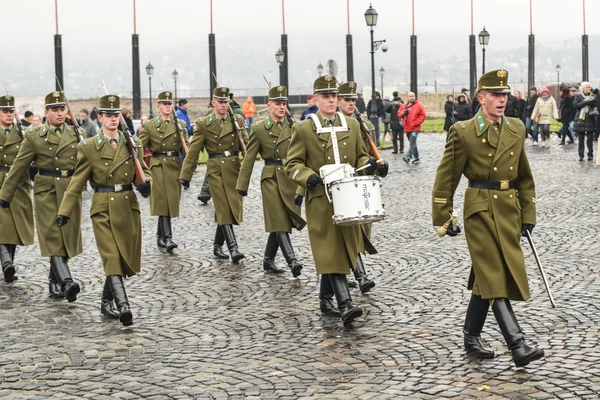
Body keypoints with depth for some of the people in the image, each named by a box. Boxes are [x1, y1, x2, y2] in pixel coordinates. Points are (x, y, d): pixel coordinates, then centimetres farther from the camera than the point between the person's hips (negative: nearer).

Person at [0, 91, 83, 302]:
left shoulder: (77, 134, 8)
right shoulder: (34, 137, 2)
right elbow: (19, 167, 2)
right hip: (46, 191, -3)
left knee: (67, 236, 6)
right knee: (52, 236, -12)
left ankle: (54, 280, 23)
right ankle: (66, 282, -21)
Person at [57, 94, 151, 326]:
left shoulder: (132, 143, 8)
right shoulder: (88, 147, 0)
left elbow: (143, 171, 15)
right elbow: (77, 183, -1)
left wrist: (145, 184, -10)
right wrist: (64, 212, -7)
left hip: (128, 207, 4)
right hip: (103, 209, -3)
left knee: (126, 259, 8)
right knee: (112, 259, -14)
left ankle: (106, 302, 25)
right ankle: (123, 306, -22)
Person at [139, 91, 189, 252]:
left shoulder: (180, 125, 9)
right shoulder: (149, 126, 3)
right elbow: (139, 148, 0)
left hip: (175, 166, 3)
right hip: (158, 167, -3)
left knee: (171, 201, 6)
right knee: (163, 201, -10)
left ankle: (160, 236, 20)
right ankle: (167, 238, -13)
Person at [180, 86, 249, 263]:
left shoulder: (238, 120, 8)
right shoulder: (203, 124, 1)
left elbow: (246, 146, 5)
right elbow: (193, 151, 1)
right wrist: (185, 176, -3)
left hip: (235, 168, 3)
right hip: (216, 170, -3)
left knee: (232, 209, 5)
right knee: (224, 210, -10)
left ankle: (217, 246, 20)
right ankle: (233, 248, -14)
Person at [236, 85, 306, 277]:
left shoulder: (293, 128, 8)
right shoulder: (259, 128, 2)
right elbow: (249, 158, 2)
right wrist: (242, 185, 0)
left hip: (290, 179, 3)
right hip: (271, 179, -3)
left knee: (279, 223, 8)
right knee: (279, 221, -10)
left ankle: (268, 260, 21)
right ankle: (292, 261, -17)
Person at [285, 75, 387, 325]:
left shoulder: (352, 126, 11)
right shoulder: (303, 130, 0)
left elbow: (360, 156, 19)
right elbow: (292, 164, 0)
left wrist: (367, 164, -4)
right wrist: (307, 176, -20)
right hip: (321, 201, -4)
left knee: (340, 252, 9)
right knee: (331, 254, -11)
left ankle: (325, 299, 23)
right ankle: (345, 304, -17)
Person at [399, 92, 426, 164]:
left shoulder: (419, 106, -4)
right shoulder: (404, 106, 12)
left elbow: (422, 116, -8)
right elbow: (399, 114, 18)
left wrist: (415, 123, -15)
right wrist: (402, 113, -6)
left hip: (414, 128, -6)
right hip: (407, 128, 6)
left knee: (412, 143, -15)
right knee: (412, 143, 14)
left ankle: (408, 157, -20)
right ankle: (416, 159, 21)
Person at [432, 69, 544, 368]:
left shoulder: (516, 129, 9)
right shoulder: (463, 132, -6)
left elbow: (525, 177, 15)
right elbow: (446, 178, -2)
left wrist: (528, 216, 11)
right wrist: (443, 219, -3)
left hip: (509, 211, 5)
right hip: (480, 211, -5)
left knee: (487, 277, 11)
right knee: (495, 277, -9)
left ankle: (471, 337, 25)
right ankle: (517, 346, -15)